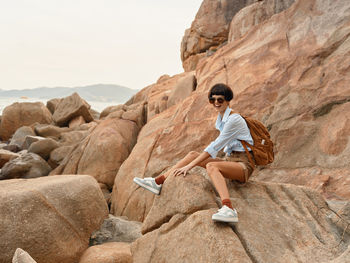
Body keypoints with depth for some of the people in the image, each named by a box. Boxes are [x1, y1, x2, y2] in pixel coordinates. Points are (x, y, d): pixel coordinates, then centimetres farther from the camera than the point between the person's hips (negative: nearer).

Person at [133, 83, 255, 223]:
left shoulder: (234, 119, -16)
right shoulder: (221, 118, 13)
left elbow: (215, 146, -20)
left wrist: (189, 166, -21)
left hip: (243, 164, -8)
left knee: (211, 166, -36)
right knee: (193, 154, -3)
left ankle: (228, 209, -56)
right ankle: (158, 182, -4)